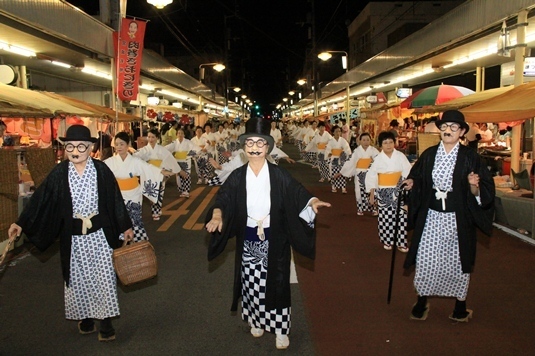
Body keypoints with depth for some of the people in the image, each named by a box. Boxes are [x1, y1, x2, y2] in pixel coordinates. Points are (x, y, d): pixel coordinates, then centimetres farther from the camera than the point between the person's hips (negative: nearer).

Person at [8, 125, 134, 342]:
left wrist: (125, 226, 5)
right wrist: (21, 223, -12)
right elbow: (40, 200, -4)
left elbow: (115, 199, -1)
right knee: (78, 278, 12)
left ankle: (106, 322, 15)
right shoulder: (59, 173, -5)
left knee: (103, 277, 3)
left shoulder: (101, 170, -7)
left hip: (100, 234, -1)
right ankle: (85, 317, 30)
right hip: (73, 236, 1)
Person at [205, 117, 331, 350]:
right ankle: (256, 321, 33)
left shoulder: (279, 175, -5)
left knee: (276, 282, 4)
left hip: (274, 238, -2)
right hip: (248, 238, 2)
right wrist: (217, 214, -26)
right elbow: (223, 198, -6)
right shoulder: (237, 176, 0)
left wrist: (312, 202, -30)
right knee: (251, 281, 12)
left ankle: (280, 328, 19)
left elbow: (297, 194, -10)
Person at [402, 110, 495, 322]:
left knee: (457, 262, 9)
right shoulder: (429, 155, 3)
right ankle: (421, 302, 25)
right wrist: (411, 183, -7)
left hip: (458, 220, -2)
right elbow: (418, 179, 14)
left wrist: (474, 186, -25)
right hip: (431, 218, 2)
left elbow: (485, 190, -5)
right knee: (425, 260, 5)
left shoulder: (470, 157, -6)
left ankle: (460, 305, 29)